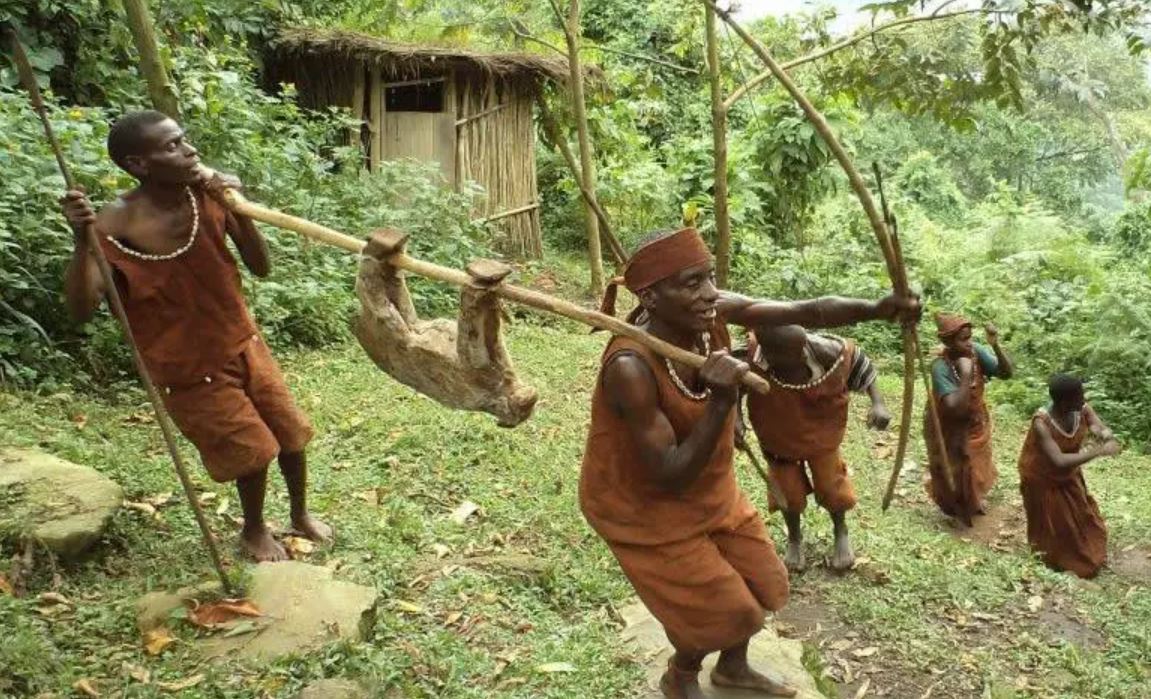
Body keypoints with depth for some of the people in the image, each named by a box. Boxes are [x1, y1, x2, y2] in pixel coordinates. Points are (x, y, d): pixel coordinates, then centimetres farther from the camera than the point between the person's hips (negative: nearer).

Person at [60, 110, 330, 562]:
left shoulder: (207, 194, -11)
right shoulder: (117, 226, -22)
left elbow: (261, 268, -10)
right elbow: (82, 310, -27)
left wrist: (238, 209, -24)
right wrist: (82, 240, -41)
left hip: (243, 343, 5)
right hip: (189, 367, -4)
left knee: (292, 432, 14)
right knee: (254, 448, 4)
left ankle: (301, 514, 43)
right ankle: (254, 530, 36)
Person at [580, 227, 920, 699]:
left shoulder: (715, 311, -19)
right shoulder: (630, 369, -37)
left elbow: (807, 312, -17)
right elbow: (671, 478, -33)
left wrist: (876, 309, -34)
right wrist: (721, 400, -42)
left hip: (706, 487, 7)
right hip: (643, 505, -7)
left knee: (761, 581, 20)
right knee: (722, 607, 7)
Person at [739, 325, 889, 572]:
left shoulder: (830, 351, -35)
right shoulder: (751, 355, -37)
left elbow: (861, 367, -13)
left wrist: (878, 403, -27)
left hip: (821, 434, 1)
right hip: (779, 439, 0)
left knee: (831, 489, 14)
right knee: (789, 494, 12)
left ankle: (841, 533, 49)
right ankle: (794, 539, 47)